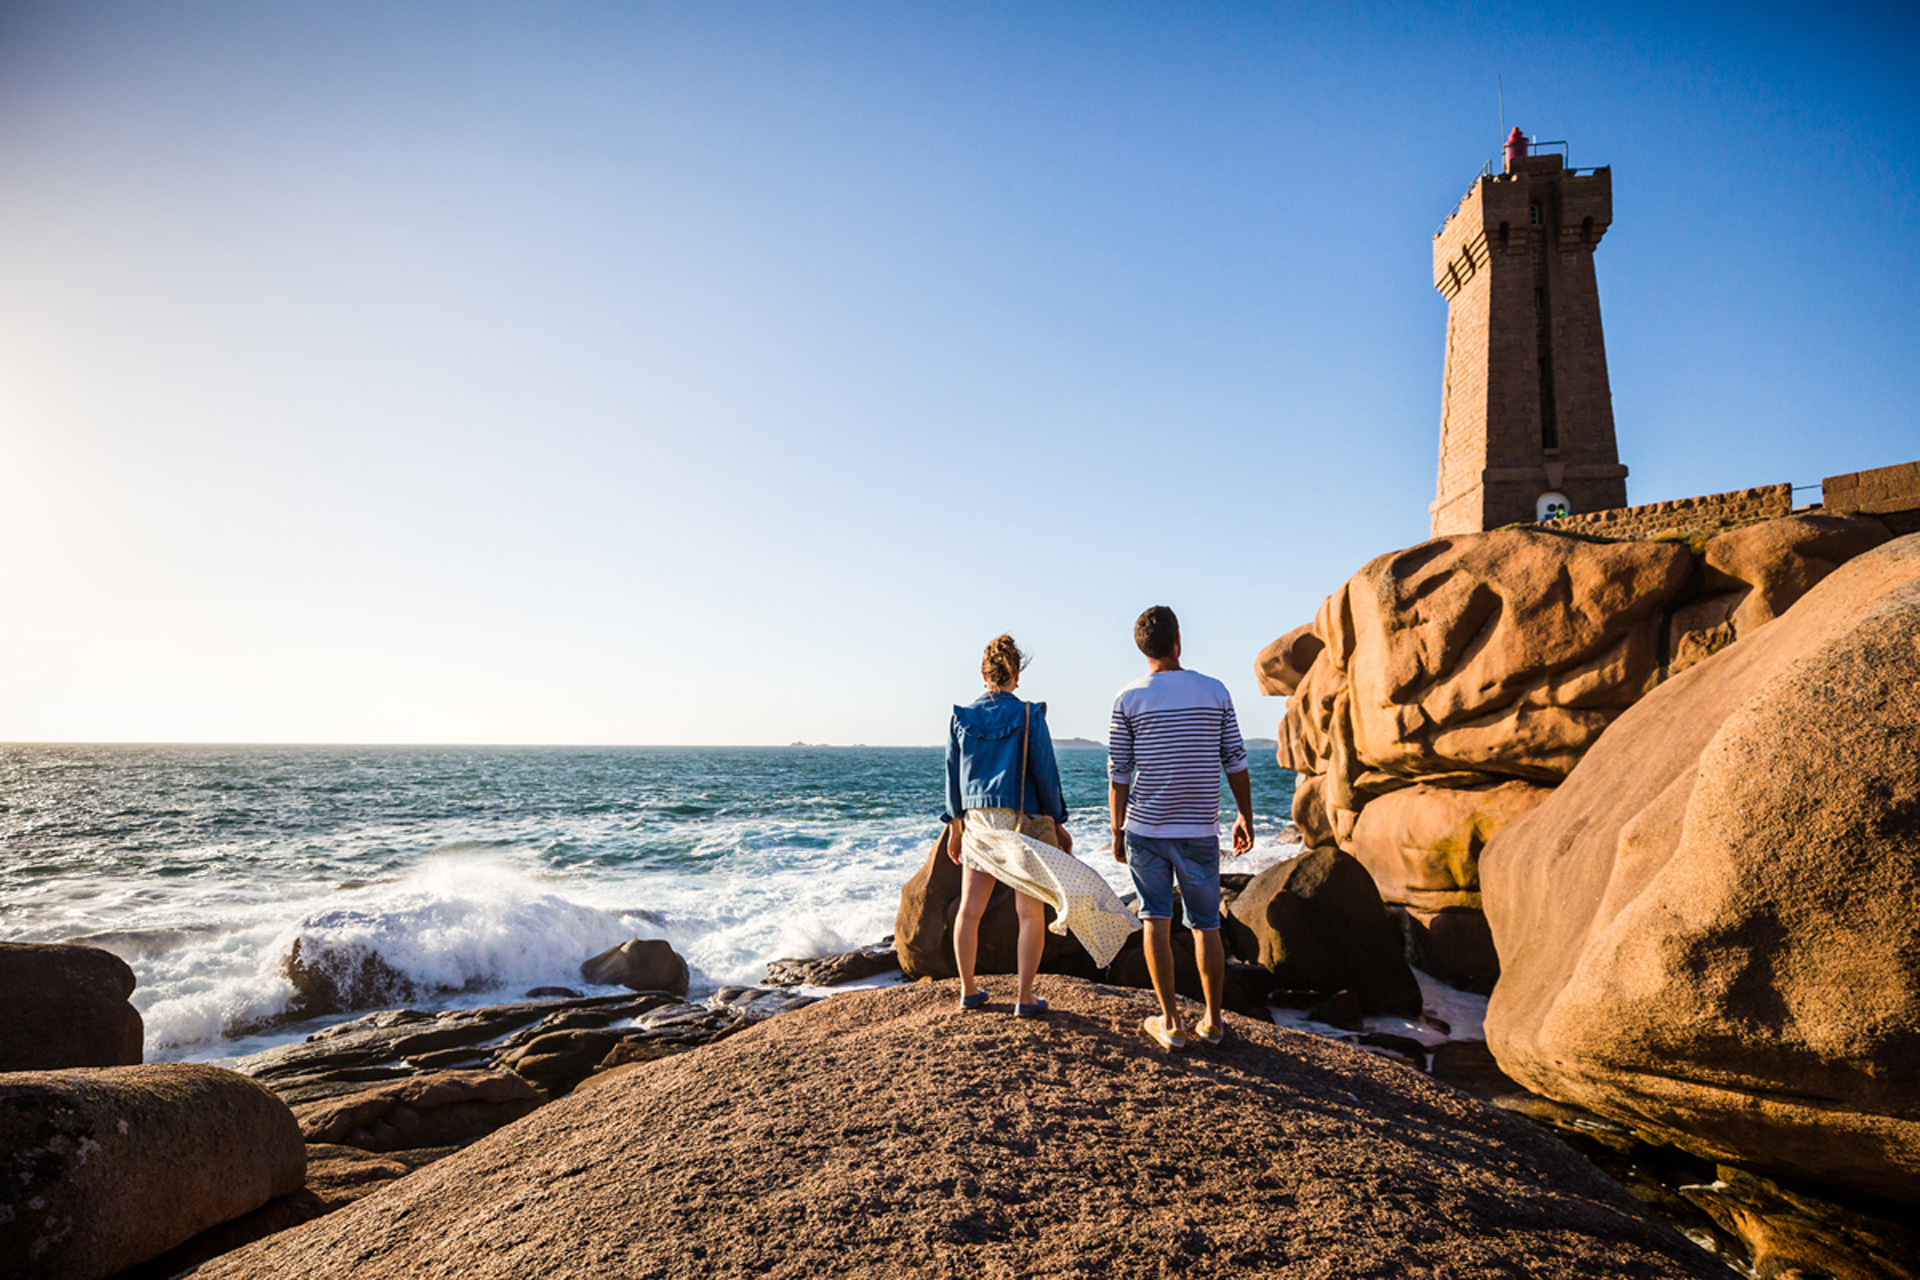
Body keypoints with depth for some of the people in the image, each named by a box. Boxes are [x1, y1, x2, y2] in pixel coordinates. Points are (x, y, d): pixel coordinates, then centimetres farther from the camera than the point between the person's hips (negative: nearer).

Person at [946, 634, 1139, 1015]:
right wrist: (1058, 823, 2)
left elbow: (953, 774, 6)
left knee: (969, 909, 11)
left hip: (977, 820, 4)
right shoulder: (1029, 715, -8)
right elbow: (1045, 773, -8)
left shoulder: (962, 717, 2)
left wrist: (955, 827, 15)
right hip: (1023, 821, -4)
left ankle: (968, 989, 22)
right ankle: (1024, 998, 6)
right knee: (1030, 913, 4)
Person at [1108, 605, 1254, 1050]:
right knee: (1206, 925, 11)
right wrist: (1245, 818, 14)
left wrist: (1117, 830, 7)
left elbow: (1119, 773, -2)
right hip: (1200, 830, 1)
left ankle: (1171, 1022, 11)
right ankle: (1213, 1021, 21)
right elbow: (1236, 763, 3)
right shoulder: (1215, 692, 1)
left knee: (1157, 921, 8)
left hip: (1147, 829, -1)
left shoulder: (1129, 699, -3)